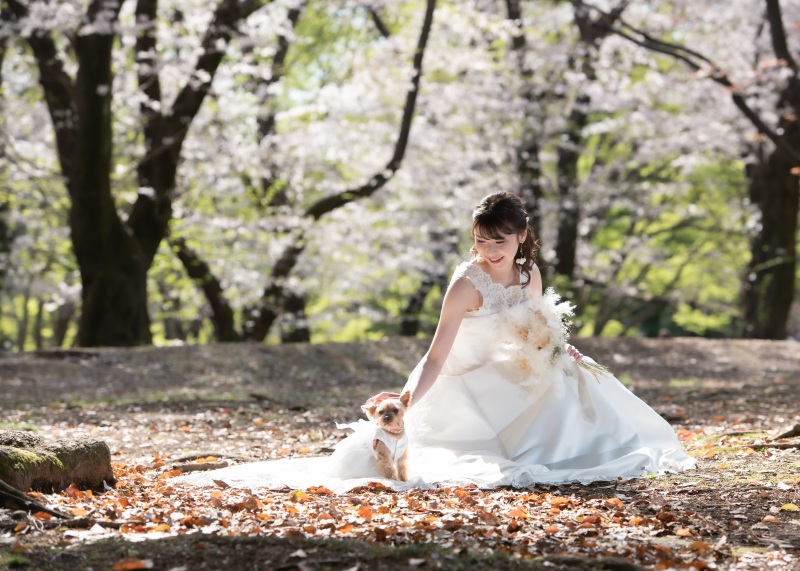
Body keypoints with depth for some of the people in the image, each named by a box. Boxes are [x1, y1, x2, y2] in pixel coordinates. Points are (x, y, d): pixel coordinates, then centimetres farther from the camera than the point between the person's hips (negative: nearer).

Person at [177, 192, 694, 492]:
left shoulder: (531, 276, -1)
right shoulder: (467, 285, -23)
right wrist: (407, 400, -40)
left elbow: (539, 334, 15)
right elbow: (436, 357, -26)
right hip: (464, 387, -6)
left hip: (511, 379, 6)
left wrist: (562, 350, -7)